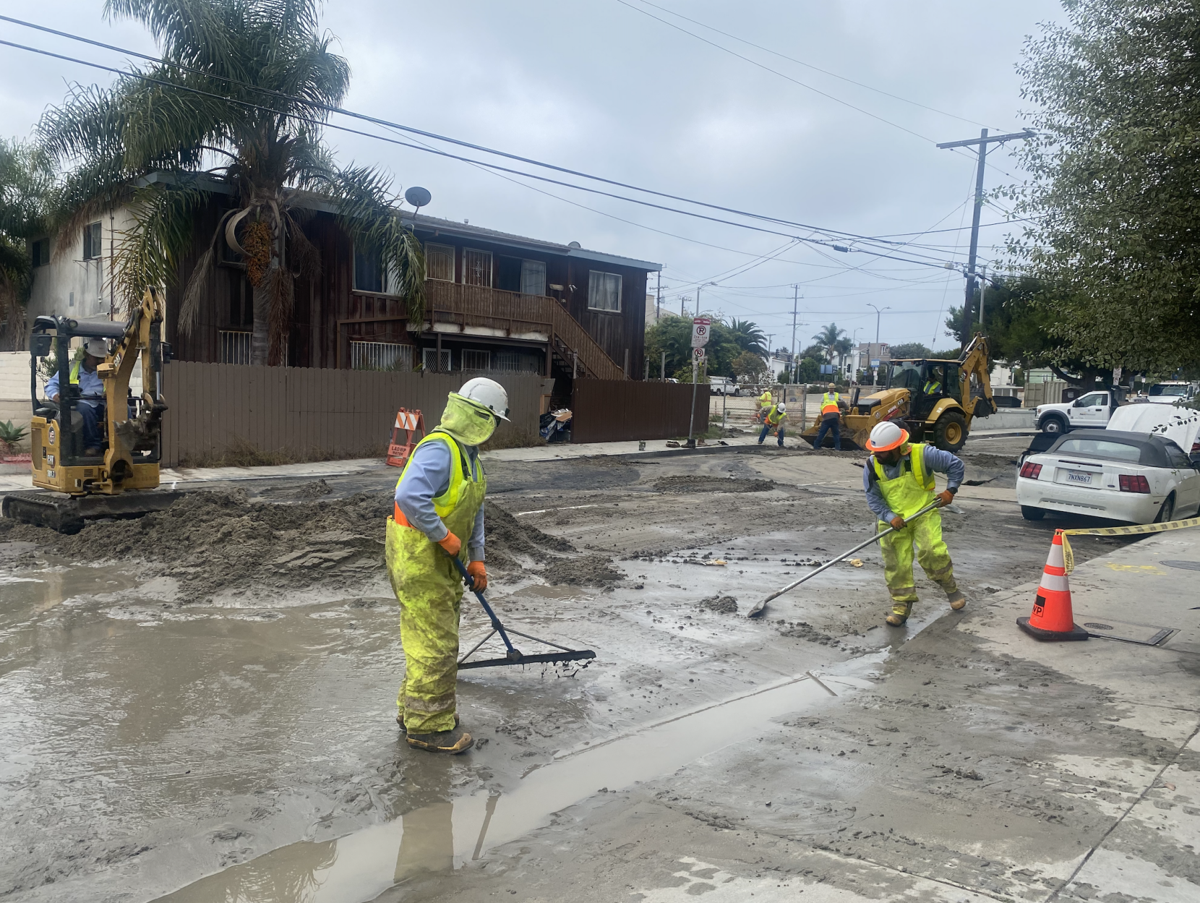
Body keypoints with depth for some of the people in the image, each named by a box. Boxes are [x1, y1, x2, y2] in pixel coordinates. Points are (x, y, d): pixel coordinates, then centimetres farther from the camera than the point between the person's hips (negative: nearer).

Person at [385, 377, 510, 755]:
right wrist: (444, 536, -25)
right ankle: (428, 727, 9)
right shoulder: (439, 450, -21)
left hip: (444, 561, 10)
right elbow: (410, 497, -34)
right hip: (418, 560, -10)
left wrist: (476, 558, 12)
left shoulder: (469, 455, 12)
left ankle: (413, 710, 34)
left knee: (440, 637, 19)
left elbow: (474, 511, 18)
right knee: (434, 643, -4)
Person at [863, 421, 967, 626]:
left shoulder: (922, 454, -16)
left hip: (924, 512, -2)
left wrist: (950, 490, -8)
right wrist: (890, 517, -19)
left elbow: (955, 465, -2)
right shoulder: (872, 466, -8)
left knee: (931, 552, -20)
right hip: (892, 520, 3)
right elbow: (873, 500, -5)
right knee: (896, 563, 0)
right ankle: (902, 605, 14)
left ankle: (950, 587, 8)